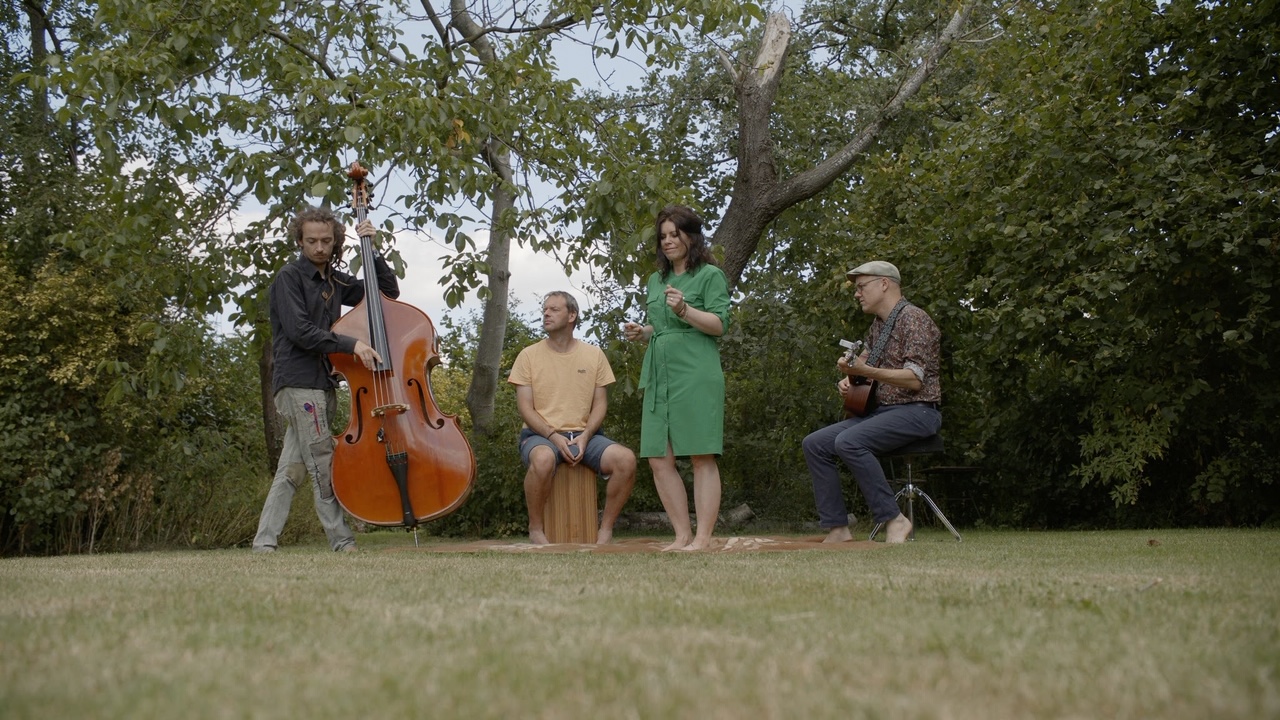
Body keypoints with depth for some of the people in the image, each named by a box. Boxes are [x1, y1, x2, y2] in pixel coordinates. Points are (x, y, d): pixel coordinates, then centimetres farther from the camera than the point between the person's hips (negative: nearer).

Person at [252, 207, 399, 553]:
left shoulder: (336, 281, 17)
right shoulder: (290, 277, -4)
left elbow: (389, 290, 18)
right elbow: (299, 330, -14)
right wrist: (350, 345, -21)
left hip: (322, 384, 7)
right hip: (298, 383, -7)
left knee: (293, 469, 5)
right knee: (323, 466, -9)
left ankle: (264, 541, 7)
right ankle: (342, 540, -7)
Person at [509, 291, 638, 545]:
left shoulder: (594, 355, 9)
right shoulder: (529, 355, 4)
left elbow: (600, 403, 7)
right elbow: (525, 408, -2)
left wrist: (584, 436, -11)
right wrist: (555, 437, -16)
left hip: (584, 435, 2)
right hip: (541, 435, -2)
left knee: (626, 459, -27)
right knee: (543, 459, -40)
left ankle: (606, 529, -9)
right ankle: (536, 529, -17)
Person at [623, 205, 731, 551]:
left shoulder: (710, 275, 3)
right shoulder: (657, 280, 21)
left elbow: (720, 324, -6)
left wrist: (685, 310, -20)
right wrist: (642, 331, 8)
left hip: (696, 376, -7)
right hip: (659, 376, 7)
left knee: (702, 457, -5)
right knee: (659, 461, 2)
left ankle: (703, 538, -2)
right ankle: (682, 535, 10)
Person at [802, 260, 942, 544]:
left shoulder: (913, 318, -11)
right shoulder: (877, 326, 17)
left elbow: (914, 379, -20)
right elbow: (865, 366, 29)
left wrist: (865, 371, -28)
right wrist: (849, 379, 6)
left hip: (917, 410, -9)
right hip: (881, 410, 9)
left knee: (849, 441, -31)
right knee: (815, 444, -5)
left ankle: (894, 520, -24)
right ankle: (837, 528, -8)